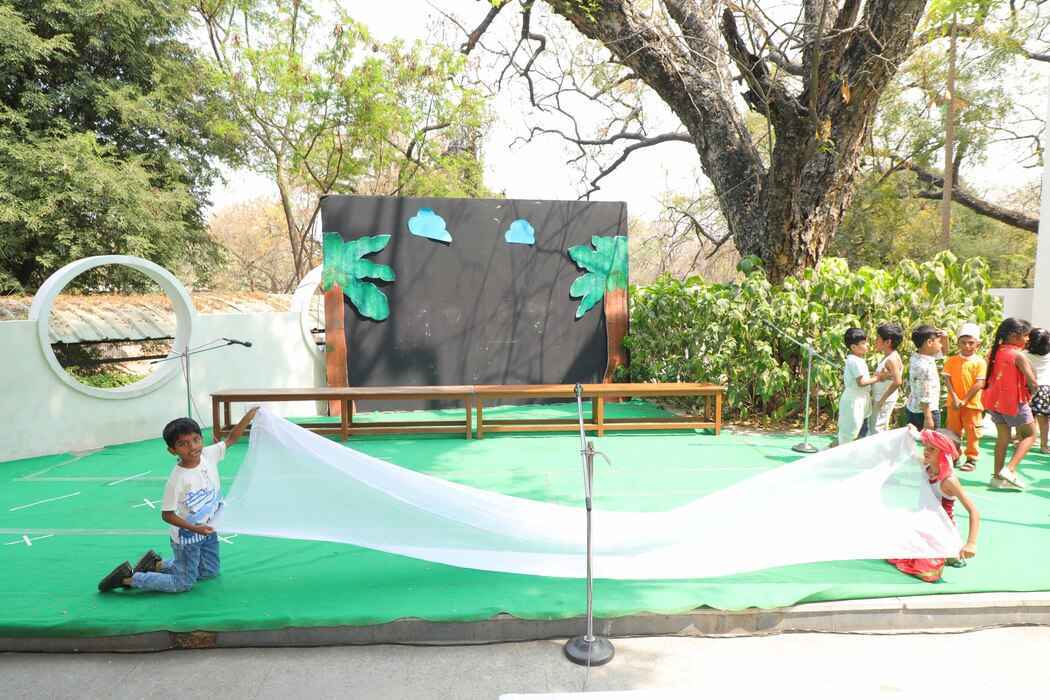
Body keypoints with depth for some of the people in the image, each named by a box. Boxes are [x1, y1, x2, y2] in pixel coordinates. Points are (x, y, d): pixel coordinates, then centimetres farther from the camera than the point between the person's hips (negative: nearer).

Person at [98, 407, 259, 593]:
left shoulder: (209, 455, -14)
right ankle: (127, 578, 17)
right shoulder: (177, 479, -29)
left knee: (210, 572, 23)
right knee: (183, 584, 4)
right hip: (187, 538, -7)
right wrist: (194, 528, -29)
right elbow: (167, 514, -21)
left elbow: (231, 439, -6)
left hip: (209, 531, 7)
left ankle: (157, 563, 32)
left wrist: (249, 415, -19)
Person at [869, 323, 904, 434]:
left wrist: (882, 399, -22)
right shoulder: (888, 356, 6)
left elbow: (897, 382, -28)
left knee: (877, 429, -3)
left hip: (885, 400, -10)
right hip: (878, 397, 10)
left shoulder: (892, 359, -22)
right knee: (871, 426, 17)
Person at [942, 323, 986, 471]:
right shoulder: (951, 361, 3)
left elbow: (979, 384, -11)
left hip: (972, 404, -3)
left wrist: (964, 400, -15)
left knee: (972, 433, 4)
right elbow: (948, 380, -2)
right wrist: (954, 398, -14)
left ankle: (971, 459, 15)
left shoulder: (980, 362, -5)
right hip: (954, 403, 3)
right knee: (953, 432, 12)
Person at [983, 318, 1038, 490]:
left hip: (994, 400, 6)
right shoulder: (1018, 355, -15)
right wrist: (1029, 394, 2)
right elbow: (1033, 383, -18)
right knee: (1029, 435, 11)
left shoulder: (995, 352, 5)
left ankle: (997, 476, 17)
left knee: (1002, 437, 15)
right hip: (1014, 402, -6)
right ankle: (1010, 469, -4)